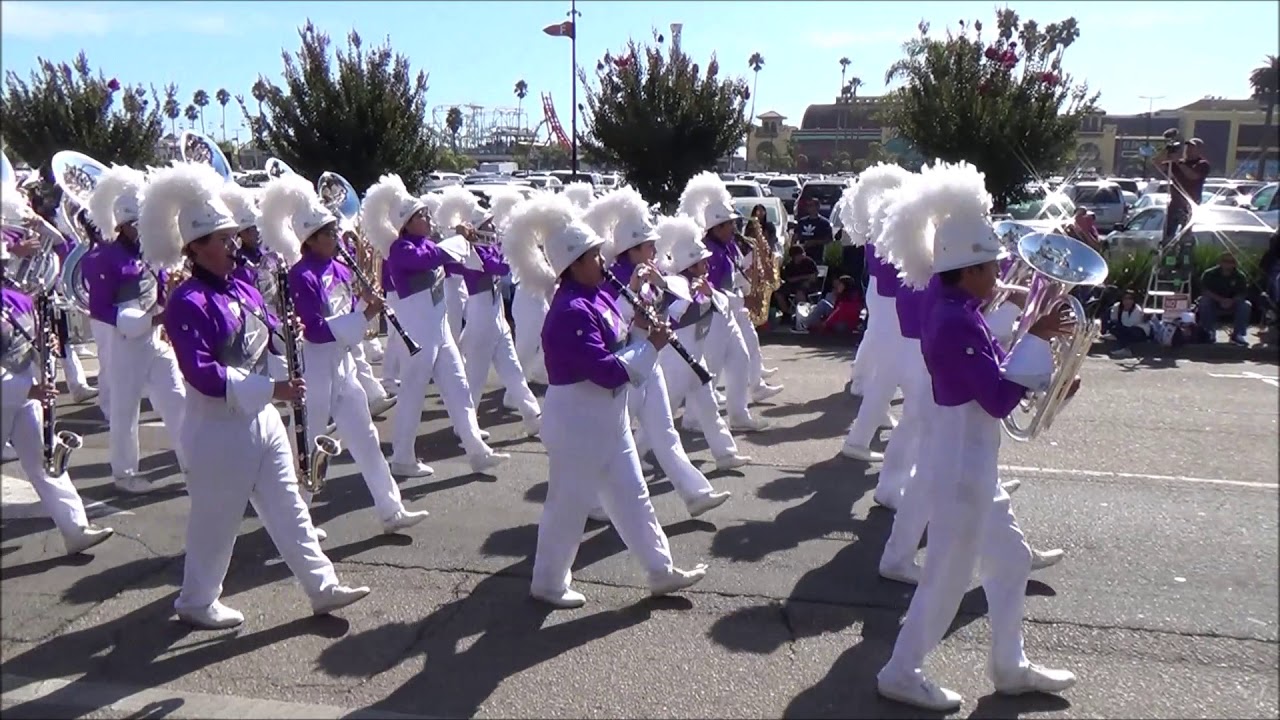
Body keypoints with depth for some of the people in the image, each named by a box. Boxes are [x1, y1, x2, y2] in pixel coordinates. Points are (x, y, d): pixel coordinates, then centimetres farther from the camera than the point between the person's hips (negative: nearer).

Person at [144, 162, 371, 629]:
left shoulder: (242, 289, 7)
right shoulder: (188, 304, -17)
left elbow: (272, 340, 14)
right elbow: (202, 375, -24)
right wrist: (271, 388, -28)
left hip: (261, 417, 8)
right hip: (219, 428, -8)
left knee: (288, 507, 12)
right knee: (217, 519, 8)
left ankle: (323, 587, 20)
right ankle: (197, 602, 28)